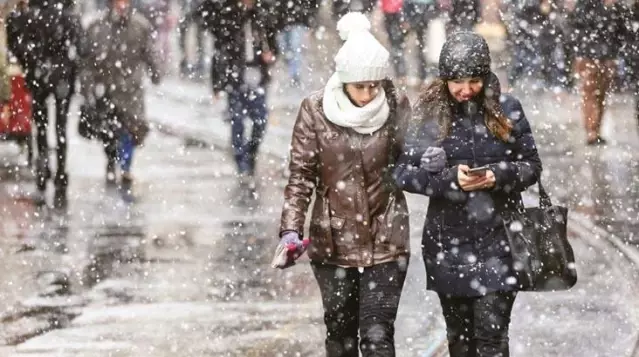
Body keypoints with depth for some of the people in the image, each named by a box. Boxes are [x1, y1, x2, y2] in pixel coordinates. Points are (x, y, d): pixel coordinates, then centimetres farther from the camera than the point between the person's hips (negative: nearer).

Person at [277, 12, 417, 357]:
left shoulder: (397, 105, -7)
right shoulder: (316, 109, -9)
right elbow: (300, 174, -6)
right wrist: (291, 228, -15)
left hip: (385, 239, -1)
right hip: (333, 239, 1)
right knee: (339, 328, 16)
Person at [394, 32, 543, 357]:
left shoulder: (505, 111, -1)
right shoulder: (429, 113, -2)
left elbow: (532, 166, 4)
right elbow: (404, 172, -5)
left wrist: (499, 175, -17)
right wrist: (450, 178, -21)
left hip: (496, 239, -1)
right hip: (448, 241, 1)